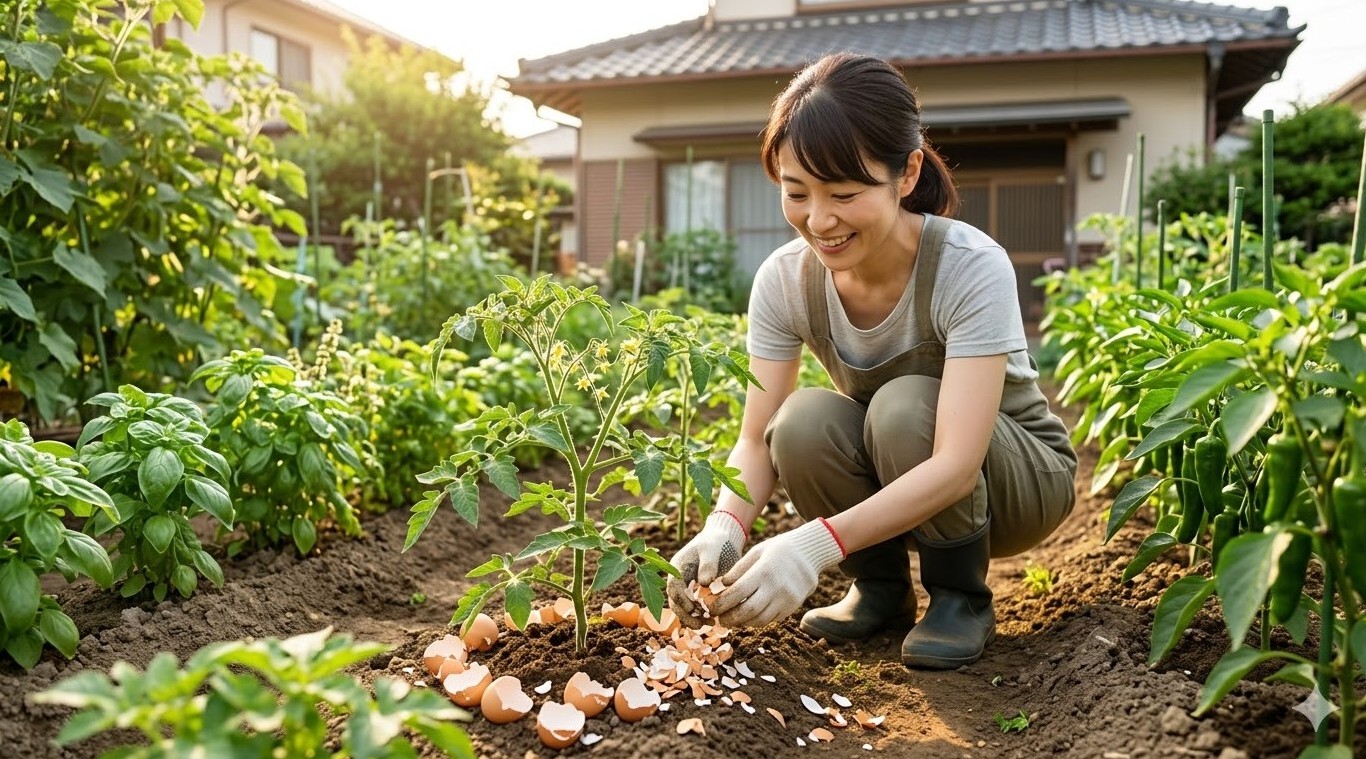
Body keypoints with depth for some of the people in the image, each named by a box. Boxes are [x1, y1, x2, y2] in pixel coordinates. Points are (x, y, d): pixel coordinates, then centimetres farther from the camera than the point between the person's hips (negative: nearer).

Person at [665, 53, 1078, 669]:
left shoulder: (972, 269, -30)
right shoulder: (784, 279, -17)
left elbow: (956, 466, -37)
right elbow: (757, 439, -18)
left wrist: (819, 542, -50)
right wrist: (724, 526, -39)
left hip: (1018, 475, -3)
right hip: (892, 489, 3)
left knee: (905, 404, -33)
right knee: (803, 422, -28)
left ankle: (961, 596, -7)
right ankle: (881, 588, 0)